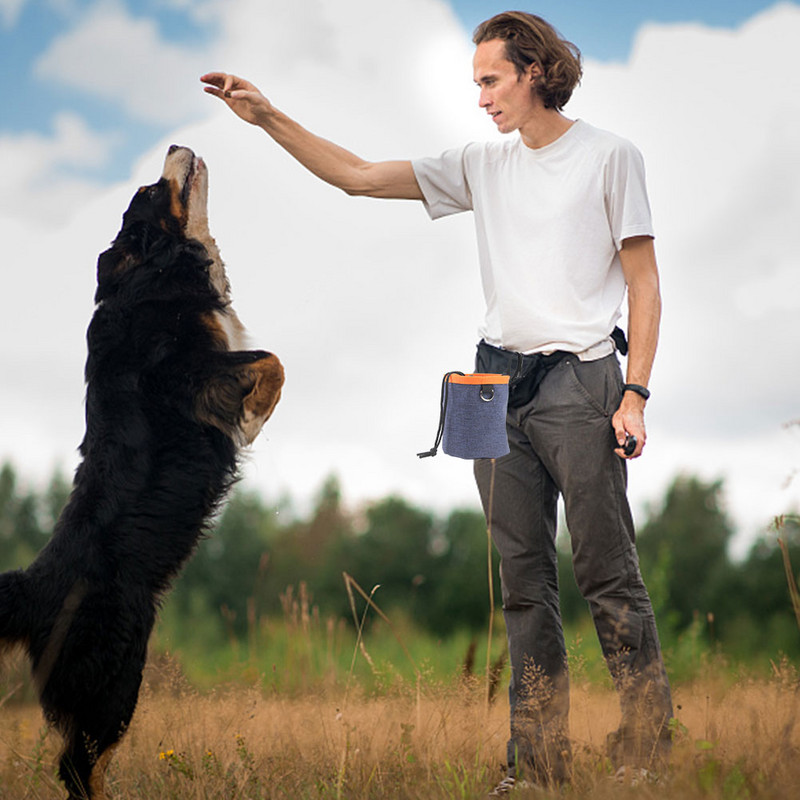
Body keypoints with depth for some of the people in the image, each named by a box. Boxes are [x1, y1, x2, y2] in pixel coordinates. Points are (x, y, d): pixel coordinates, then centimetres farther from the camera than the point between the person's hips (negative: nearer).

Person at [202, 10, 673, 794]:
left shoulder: (609, 156, 3)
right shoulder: (482, 164, 15)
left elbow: (643, 282, 0)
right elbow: (357, 176, 15)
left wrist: (635, 393, -9)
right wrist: (270, 119, 7)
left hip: (580, 380, -5)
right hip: (499, 383, 5)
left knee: (607, 571, -5)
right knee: (524, 580, 5)